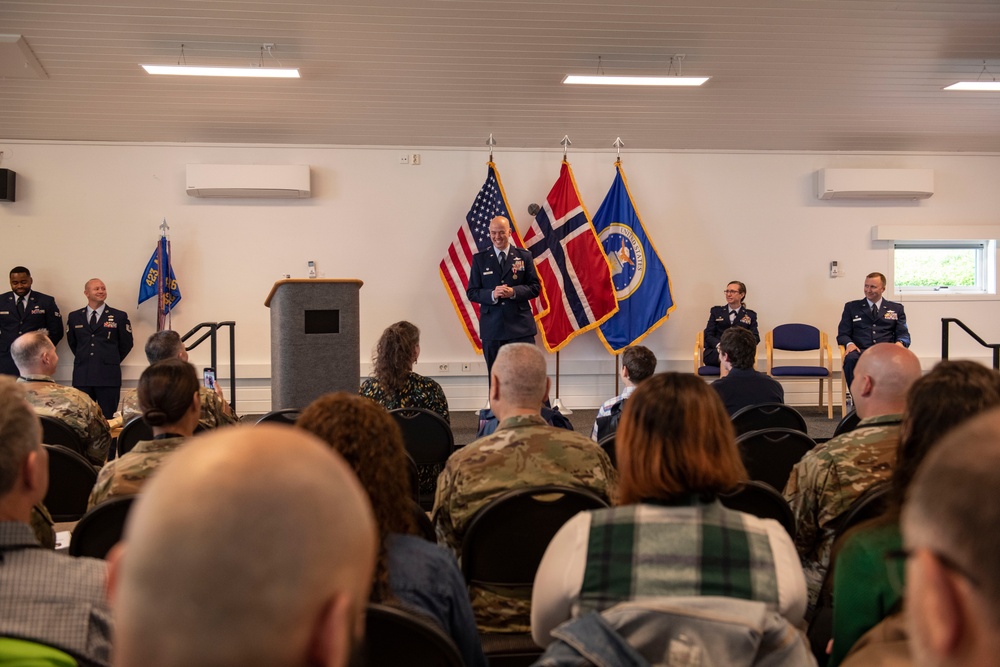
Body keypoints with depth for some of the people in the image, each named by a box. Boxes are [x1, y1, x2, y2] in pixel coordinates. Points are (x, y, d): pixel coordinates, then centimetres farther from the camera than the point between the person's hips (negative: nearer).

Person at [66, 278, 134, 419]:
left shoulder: (119, 316, 3)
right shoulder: (74, 317, 10)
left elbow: (126, 343, 9)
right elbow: (72, 342, 22)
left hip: (109, 376, -2)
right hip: (81, 376, 2)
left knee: (108, 418, 0)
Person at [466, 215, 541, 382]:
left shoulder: (524, 256, 5)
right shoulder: (479, 259, 6)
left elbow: (535, 287, 4)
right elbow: (471, 292, 4)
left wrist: (514, 292, -15)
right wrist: (492, 294, -16)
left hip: (521, 325, -1)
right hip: (492, 328, 1)